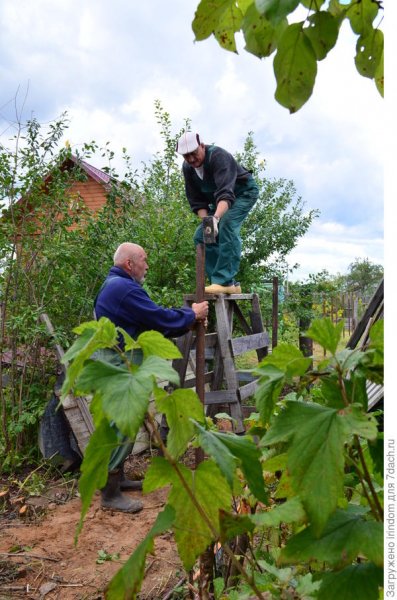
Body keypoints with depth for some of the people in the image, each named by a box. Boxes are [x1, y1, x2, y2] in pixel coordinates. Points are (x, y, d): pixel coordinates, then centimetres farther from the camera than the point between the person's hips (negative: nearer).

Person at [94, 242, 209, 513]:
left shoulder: (114, 285, 16)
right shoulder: (125, 289, -20)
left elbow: (152, 322, 14)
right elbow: (161, 319, -20)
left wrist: (187, 322, 9)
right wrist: (192, 314, -3)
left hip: (119, 367, 11)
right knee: (122, 429, -4)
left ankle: (117, 477, 33)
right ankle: (110, 495, 6)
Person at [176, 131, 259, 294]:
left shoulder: (219, 157, -31)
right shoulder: (187, 168, -10)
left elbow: (226, 193, -45)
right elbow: (196, 201, -7)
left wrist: (216, 217, -61)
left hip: (244, 192, -8)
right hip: (218, 200, 8)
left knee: (227, 224, -33)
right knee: (201, 235, -4)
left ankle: (225, 281, -33)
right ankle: (228, 283, -1)